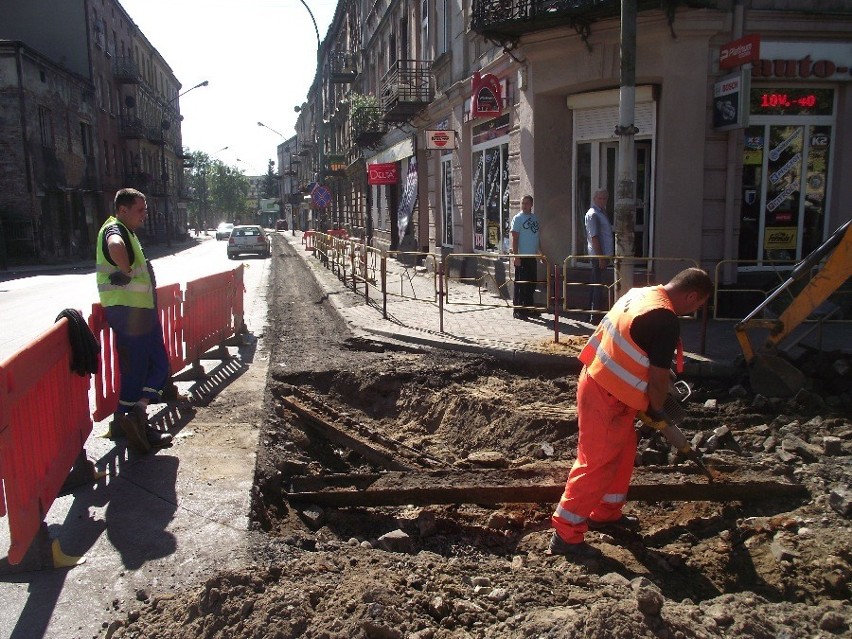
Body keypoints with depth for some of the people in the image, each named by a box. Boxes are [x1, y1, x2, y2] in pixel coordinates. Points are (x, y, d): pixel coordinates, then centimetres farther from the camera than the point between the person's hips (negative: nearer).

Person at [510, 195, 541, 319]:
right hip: (522, 256, -7)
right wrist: (515, 256, -17)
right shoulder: (518, 218, -6)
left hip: (532, 256, 7)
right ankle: (518, 310, 2)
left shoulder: (534, 218, 12)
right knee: (520, 284, -3)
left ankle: (529, 308, 21)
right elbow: (515, 238, -11)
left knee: (532, 283, 11)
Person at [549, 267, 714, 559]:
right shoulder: (666, 321, -22)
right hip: (606, 397, -10)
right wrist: (657, 409, 3)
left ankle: (606, 513, 36)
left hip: (598, 379, 10)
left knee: (623, 451, 22)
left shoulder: (641, 294, 7)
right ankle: (566, 534, 8)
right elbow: (659, 378, -17)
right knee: (596, 464, -1)